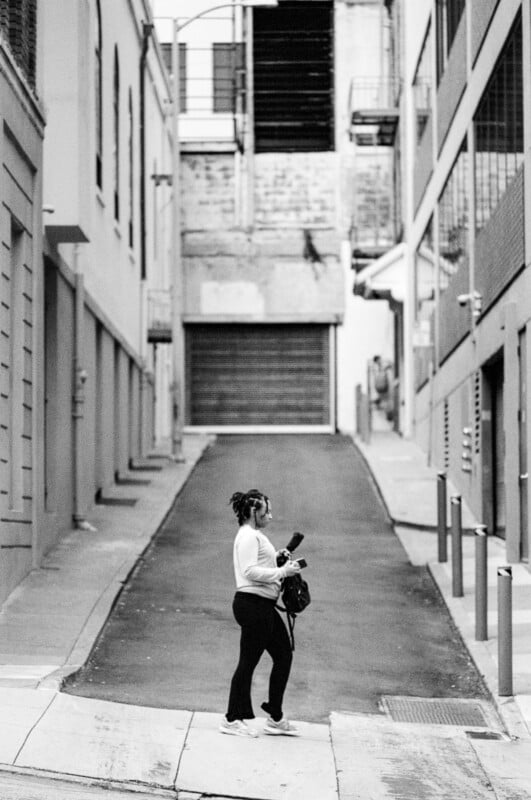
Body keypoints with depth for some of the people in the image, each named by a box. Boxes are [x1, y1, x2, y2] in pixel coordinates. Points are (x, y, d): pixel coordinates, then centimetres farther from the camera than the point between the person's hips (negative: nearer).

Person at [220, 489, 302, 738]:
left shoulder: (255, 535, 20)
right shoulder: (248, 536, -12)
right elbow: (250, 571, -22)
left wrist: (276, 557, 14)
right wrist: (282, 571, -20)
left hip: (264, 606, 11)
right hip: (252, 604, -11)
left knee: (284, 655, 12)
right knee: (248, 661, -4)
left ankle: (276, 719, 17)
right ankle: (232, 719, 4)